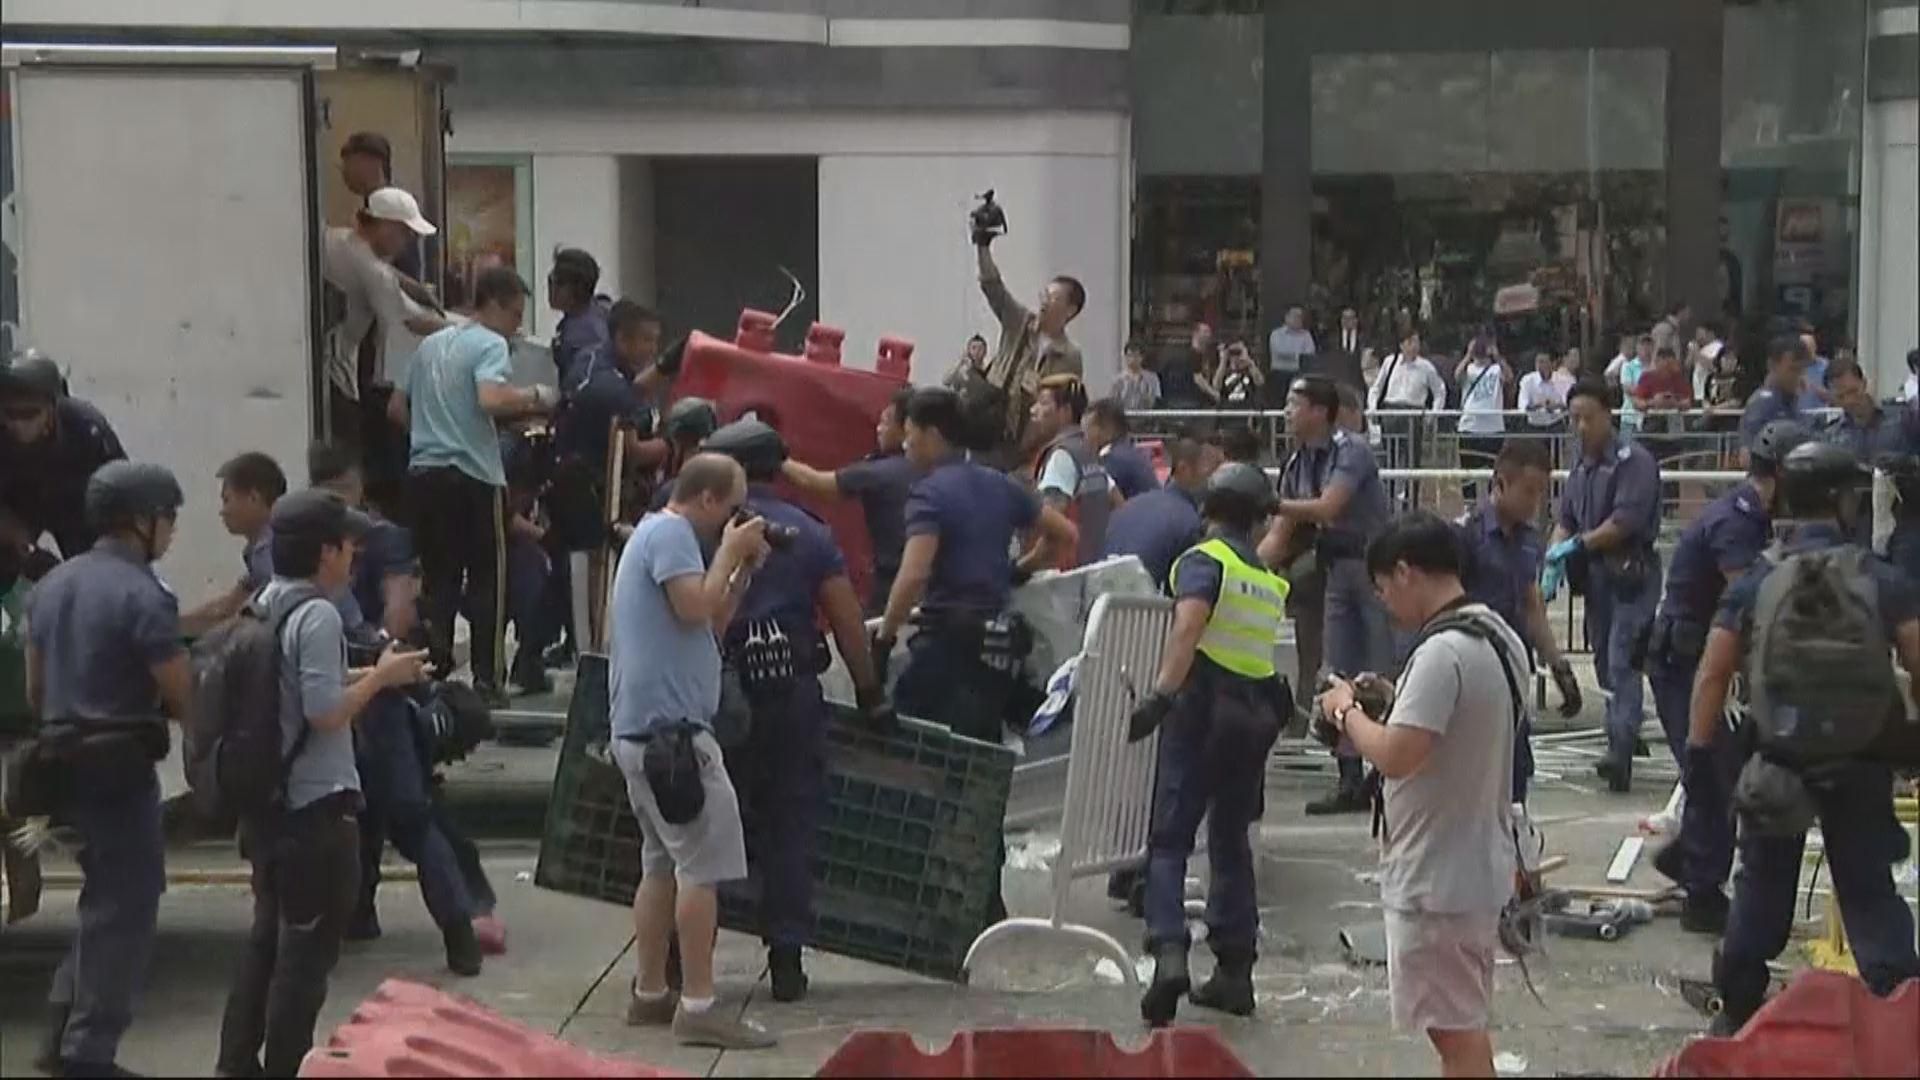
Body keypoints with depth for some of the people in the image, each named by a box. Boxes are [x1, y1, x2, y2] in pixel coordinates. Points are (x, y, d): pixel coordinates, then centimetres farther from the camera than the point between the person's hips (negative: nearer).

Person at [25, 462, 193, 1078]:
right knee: (125, 909, 1)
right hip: (120, 768, -8)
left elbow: (34, 690, 17)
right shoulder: (142, 594, -16)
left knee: (105, 900, 20)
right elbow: (184, 698, -17)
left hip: (62, 764, 8)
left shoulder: (52, 584, 11)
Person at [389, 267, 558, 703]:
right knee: (487, 581, 1)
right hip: (473, 475, -7)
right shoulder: (490, 345, -5)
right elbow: (491, 400, -24)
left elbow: (398, 409, 23)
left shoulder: (431, 345, 18)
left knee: (438, 581, 10)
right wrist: (536, 397, -8)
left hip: (425, 471, 7)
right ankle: (485, 681, 1)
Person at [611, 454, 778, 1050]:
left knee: (663, 863, 15)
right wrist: (730, 552, -9)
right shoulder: (671, 533, -10)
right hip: (670, 724, -11)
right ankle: (698, 1006, -12)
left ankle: (650, 994, 19)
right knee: (702, 866, -11)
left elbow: (711, 627, 23)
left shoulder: (655, 533, 22)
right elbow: (694, 608, -22)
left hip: (643, 727, 11)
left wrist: (742, 571, 13)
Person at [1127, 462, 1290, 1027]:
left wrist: (1160, 693, -29)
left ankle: (1169, 949, -25)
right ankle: (1235, 969, 16)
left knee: (1170, 838, -5)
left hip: (1204, 705, -6)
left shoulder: (1205, 560, -4)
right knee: (1231, 838, 16)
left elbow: (1189, 624, -21)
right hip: (1258, 710, 6)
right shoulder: (1270, 579, 17)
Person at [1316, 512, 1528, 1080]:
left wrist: (1347, 711, -12)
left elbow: (1395, 756, -29)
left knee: (1453, 1031, 0)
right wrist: (1395, 703, 11)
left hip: (1437, 877, -9)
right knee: (1465, 1026, 20)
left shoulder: (1442, 652, -24)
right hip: (1479, 864, 9)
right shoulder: (1501, 639, 7)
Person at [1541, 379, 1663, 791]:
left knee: (1622, 663, -16)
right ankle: (1622, 742, 21)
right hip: (1597, 574, 8)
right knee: (1606, 664, 12)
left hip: (1632, 574, -8)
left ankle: (1621, 751, -23)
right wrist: (1553, 563, -2)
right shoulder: (1582, 465, 15)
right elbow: (1566, 520, 14)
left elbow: (1626, 520, -19)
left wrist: (1579, 544, -15)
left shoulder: (1634, 461, -11)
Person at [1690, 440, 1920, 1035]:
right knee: (1869, 891, 6)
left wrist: (1700, 750, 4)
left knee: (1762, 885, 15)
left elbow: (1711, 676, -2)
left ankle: (1737, 1010, 22)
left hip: (1778, 759, 1)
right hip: (1861, 763, -1)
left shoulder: (1754, 584, -2)